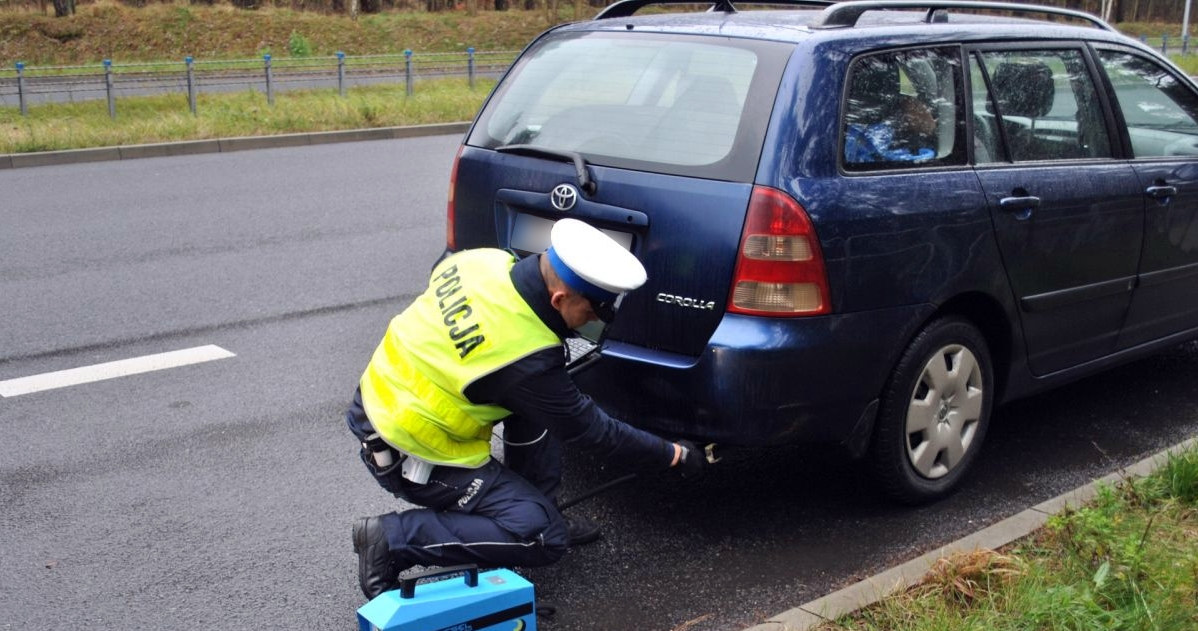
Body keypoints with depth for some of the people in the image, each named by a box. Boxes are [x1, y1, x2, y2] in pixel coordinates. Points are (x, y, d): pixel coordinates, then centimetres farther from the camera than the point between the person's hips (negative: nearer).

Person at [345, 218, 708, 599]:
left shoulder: (485, 260, -9)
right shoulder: (526, 360, -28)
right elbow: (591, 429, -14)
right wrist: (674, 456, -1)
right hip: (406, 453, -9)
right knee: (543, 537, -10)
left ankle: (537, 510, 15)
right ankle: (392, 539, -8)